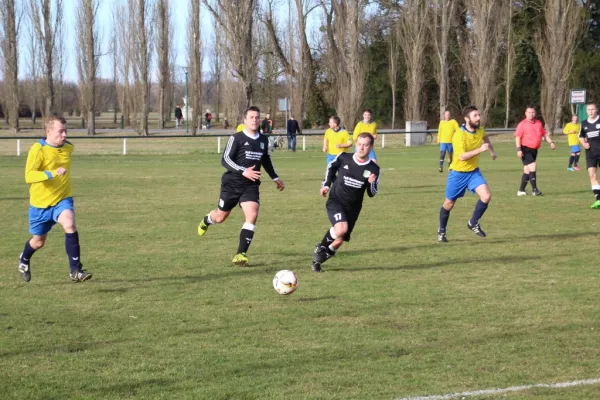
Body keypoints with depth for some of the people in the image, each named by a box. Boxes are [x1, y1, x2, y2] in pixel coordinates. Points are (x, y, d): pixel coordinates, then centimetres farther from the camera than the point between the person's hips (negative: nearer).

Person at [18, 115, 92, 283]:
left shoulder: (68, 147, -3)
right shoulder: (38, 150, -20)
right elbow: (29, 176, -33)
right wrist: (52, 173, -44)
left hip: (62, 199, 2)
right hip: (41, 202, -2)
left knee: (70, 225, -28)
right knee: (38, 242, 15)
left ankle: (76, 271, -25)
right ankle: (24, 260, 51)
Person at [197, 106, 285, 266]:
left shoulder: (263, 140, 7)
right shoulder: (236, 138, -11)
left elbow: (266, 160, 25)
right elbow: (225, 160, -17)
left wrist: (275, 178, 28)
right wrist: (243, 171, -29)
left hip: (251, 185, 3)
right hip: (232, 183, -3)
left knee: (252, 215, -18)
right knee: (220, 217, 11)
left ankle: (241, 254, -16)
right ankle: (206, 221, 50)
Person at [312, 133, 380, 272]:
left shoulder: (373, 169, -8)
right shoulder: (343, 158, -9)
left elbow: (372, 194, 0)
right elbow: (331, 167, 14)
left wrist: (372, 183, -21)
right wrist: (326, 184, 8)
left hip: (352, 208, 2)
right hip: (335, 201, -2)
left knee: (339, 240, 4)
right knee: (341, 228, -30)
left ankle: (318, 259, 31)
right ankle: (321, 248, -3)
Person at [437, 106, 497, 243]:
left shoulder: (480, 130, -5)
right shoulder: (459, 135, -26)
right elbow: (462, 156, -34)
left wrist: (492, 150, 28)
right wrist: (480, 150, -38)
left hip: (474, 171, 5)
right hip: (458, 173, -5)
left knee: (486, 196, -16)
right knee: (449, 203, 8)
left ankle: (473, 223, 7)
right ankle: (442, 231, 31)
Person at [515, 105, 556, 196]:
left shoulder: (538, 123, 11)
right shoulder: (522, 124, -7)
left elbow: (544, 134, 19)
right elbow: (517, 137, -11)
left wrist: (551, 142, 5)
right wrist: (519, 149, -19)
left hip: (534, 150, 7)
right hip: (525, 149, -7)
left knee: (527, 171, 10)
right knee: (532, 166, -18)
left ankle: (521, 190, 18)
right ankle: (534, 189, -14)